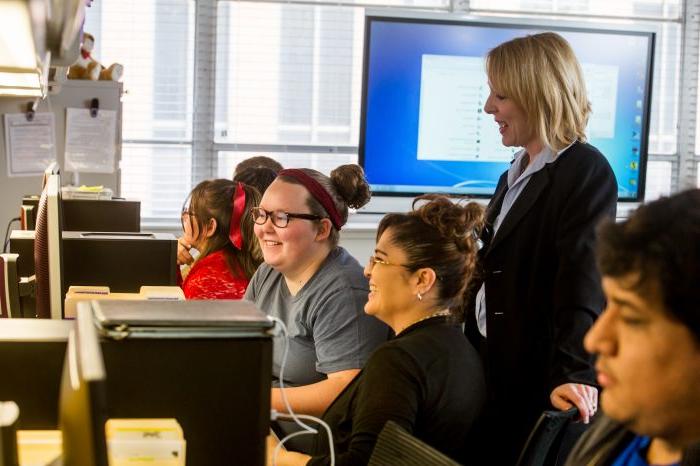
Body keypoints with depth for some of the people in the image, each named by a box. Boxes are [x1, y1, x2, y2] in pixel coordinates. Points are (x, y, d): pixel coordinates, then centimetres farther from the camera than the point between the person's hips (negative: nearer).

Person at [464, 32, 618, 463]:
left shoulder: (585, 171, -12)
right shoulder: (516, 175, 16)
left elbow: (584, 282, -22)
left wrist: (574, 373, -31)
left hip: (540, 379, -8)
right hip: (494, 371, 8)